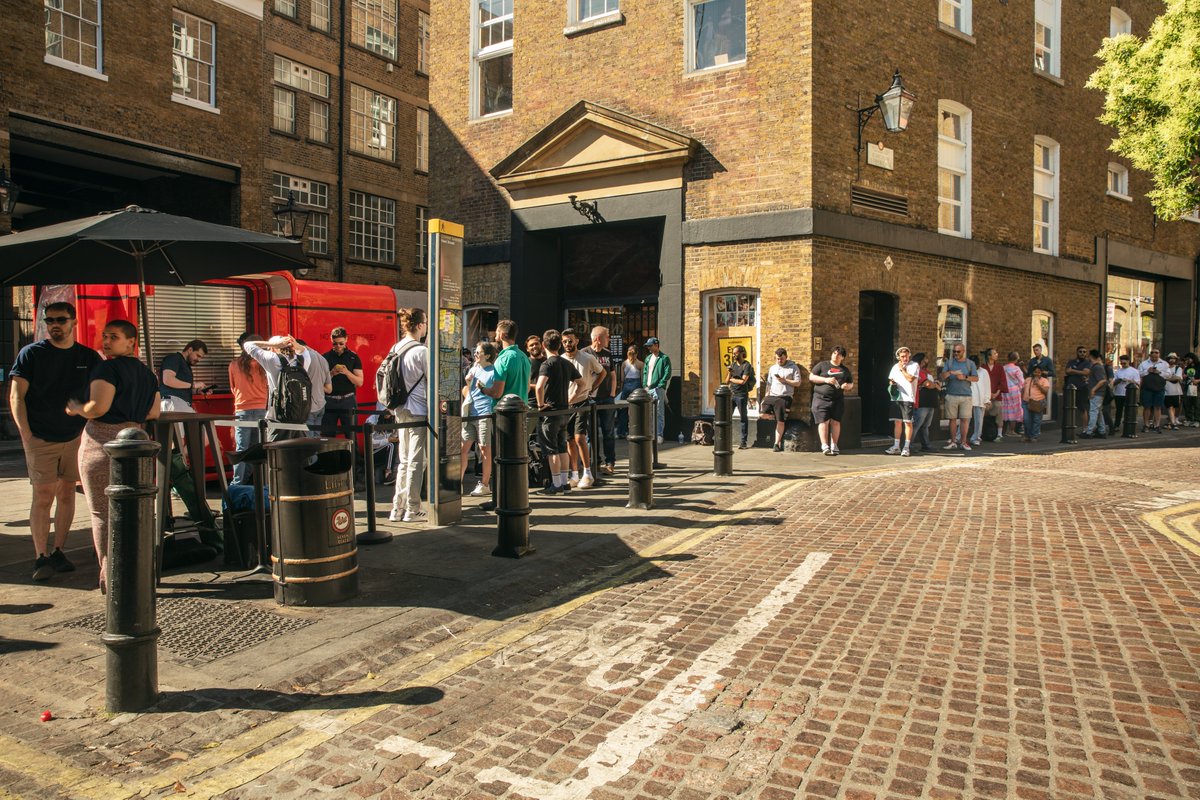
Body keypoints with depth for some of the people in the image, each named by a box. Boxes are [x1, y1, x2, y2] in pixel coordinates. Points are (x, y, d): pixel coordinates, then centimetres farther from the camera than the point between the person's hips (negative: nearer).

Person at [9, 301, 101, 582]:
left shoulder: (89, 357, 5)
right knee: (44, 496, -4)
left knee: (67, 494, 8)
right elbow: (16, 396, -3)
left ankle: (58, 552, 18)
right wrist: (26, 435, -9)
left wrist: (89, 431, 1)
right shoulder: (31, 353, -2)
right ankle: (41, 557, 3)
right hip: (40, 439, -3)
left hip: (75, 437, 3)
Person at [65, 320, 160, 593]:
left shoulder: (107, 368, -10)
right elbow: (154, 412, 13)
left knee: (103, 514, 1)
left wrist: (76, 408, 0)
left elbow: (98, 407, -19)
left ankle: (112, 579, 3)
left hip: (101, 442, -7)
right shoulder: (146, 373, 12)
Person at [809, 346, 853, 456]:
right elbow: (811, 377, 2)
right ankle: (824, 446, -4)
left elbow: (851, 384, 23)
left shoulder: (845, 370, 16)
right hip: (821, 398, -3)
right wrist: (826, 380, -10)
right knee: (824, 421, -7)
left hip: (838, 400, 3)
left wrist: (847, 386, -3)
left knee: (835, 422, 0)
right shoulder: (822, 365, 7)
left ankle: (834, 445, 9)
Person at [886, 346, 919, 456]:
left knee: (908, 422, -3)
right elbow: (891, 379, 23)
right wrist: (891, 383, 0)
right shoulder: (895, 366, 17)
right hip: (896, 397, 5)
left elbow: (910, 378, -15)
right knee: (897, 422, 6)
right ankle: (896, 447, 11)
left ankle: (906, 447, 2)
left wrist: (902, 369, -5)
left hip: (908, 398, -5)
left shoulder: (914, 366, -1)